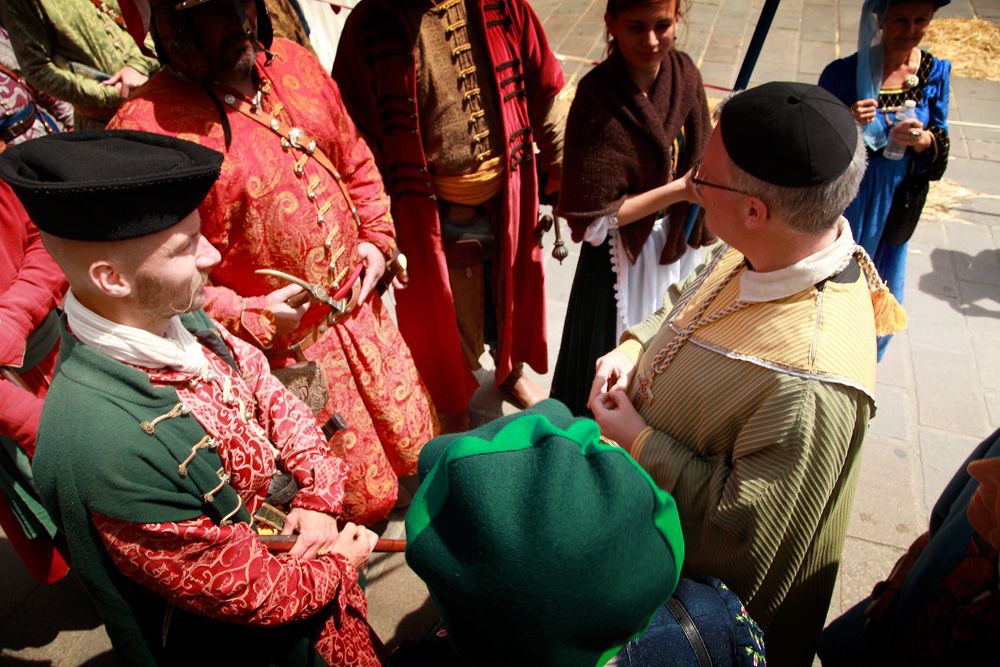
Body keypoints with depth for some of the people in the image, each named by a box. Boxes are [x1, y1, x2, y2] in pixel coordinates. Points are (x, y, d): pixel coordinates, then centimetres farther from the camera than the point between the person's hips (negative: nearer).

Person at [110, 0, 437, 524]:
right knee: (363, 493, 13)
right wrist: (249, 319, -23)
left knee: (414, 444, 24)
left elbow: (355, 162, 12)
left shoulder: (293, 61, 0)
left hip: (360, 305, 6)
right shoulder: (148, 127, -21)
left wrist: (377, 236, 1)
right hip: (284, 344, -6)